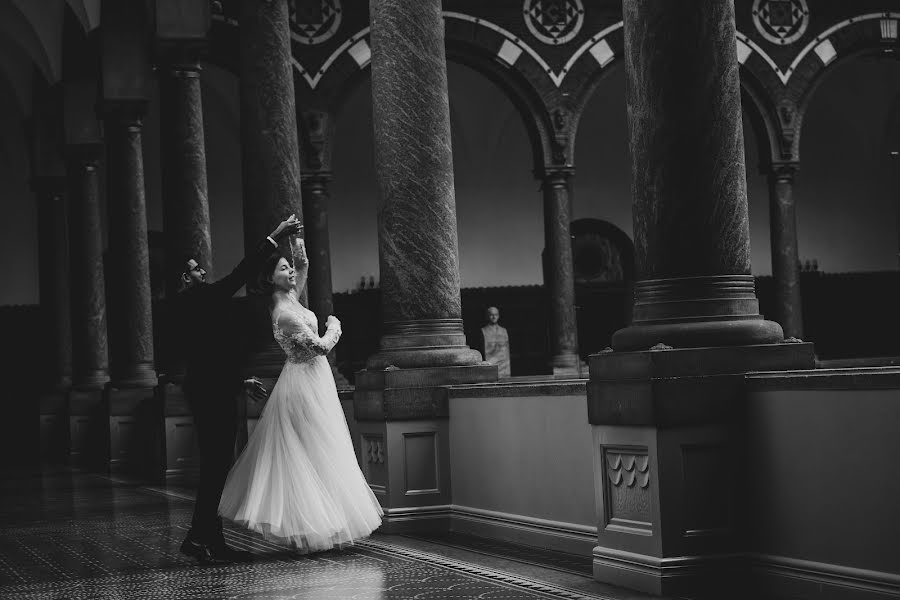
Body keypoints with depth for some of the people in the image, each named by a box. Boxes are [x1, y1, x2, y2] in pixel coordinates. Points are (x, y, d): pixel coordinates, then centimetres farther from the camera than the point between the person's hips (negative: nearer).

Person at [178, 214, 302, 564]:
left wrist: (240, 382, 26)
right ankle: (199, 537, -12)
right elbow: (239, 276, -13)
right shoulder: (195, 300, -7)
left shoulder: (199, 306, 21)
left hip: (216, 393, 10)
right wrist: (274, 239, -11)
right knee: (215, 464, -12)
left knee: (218, 465, 9)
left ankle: (213, 541, 10)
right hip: (210, 395, -10)